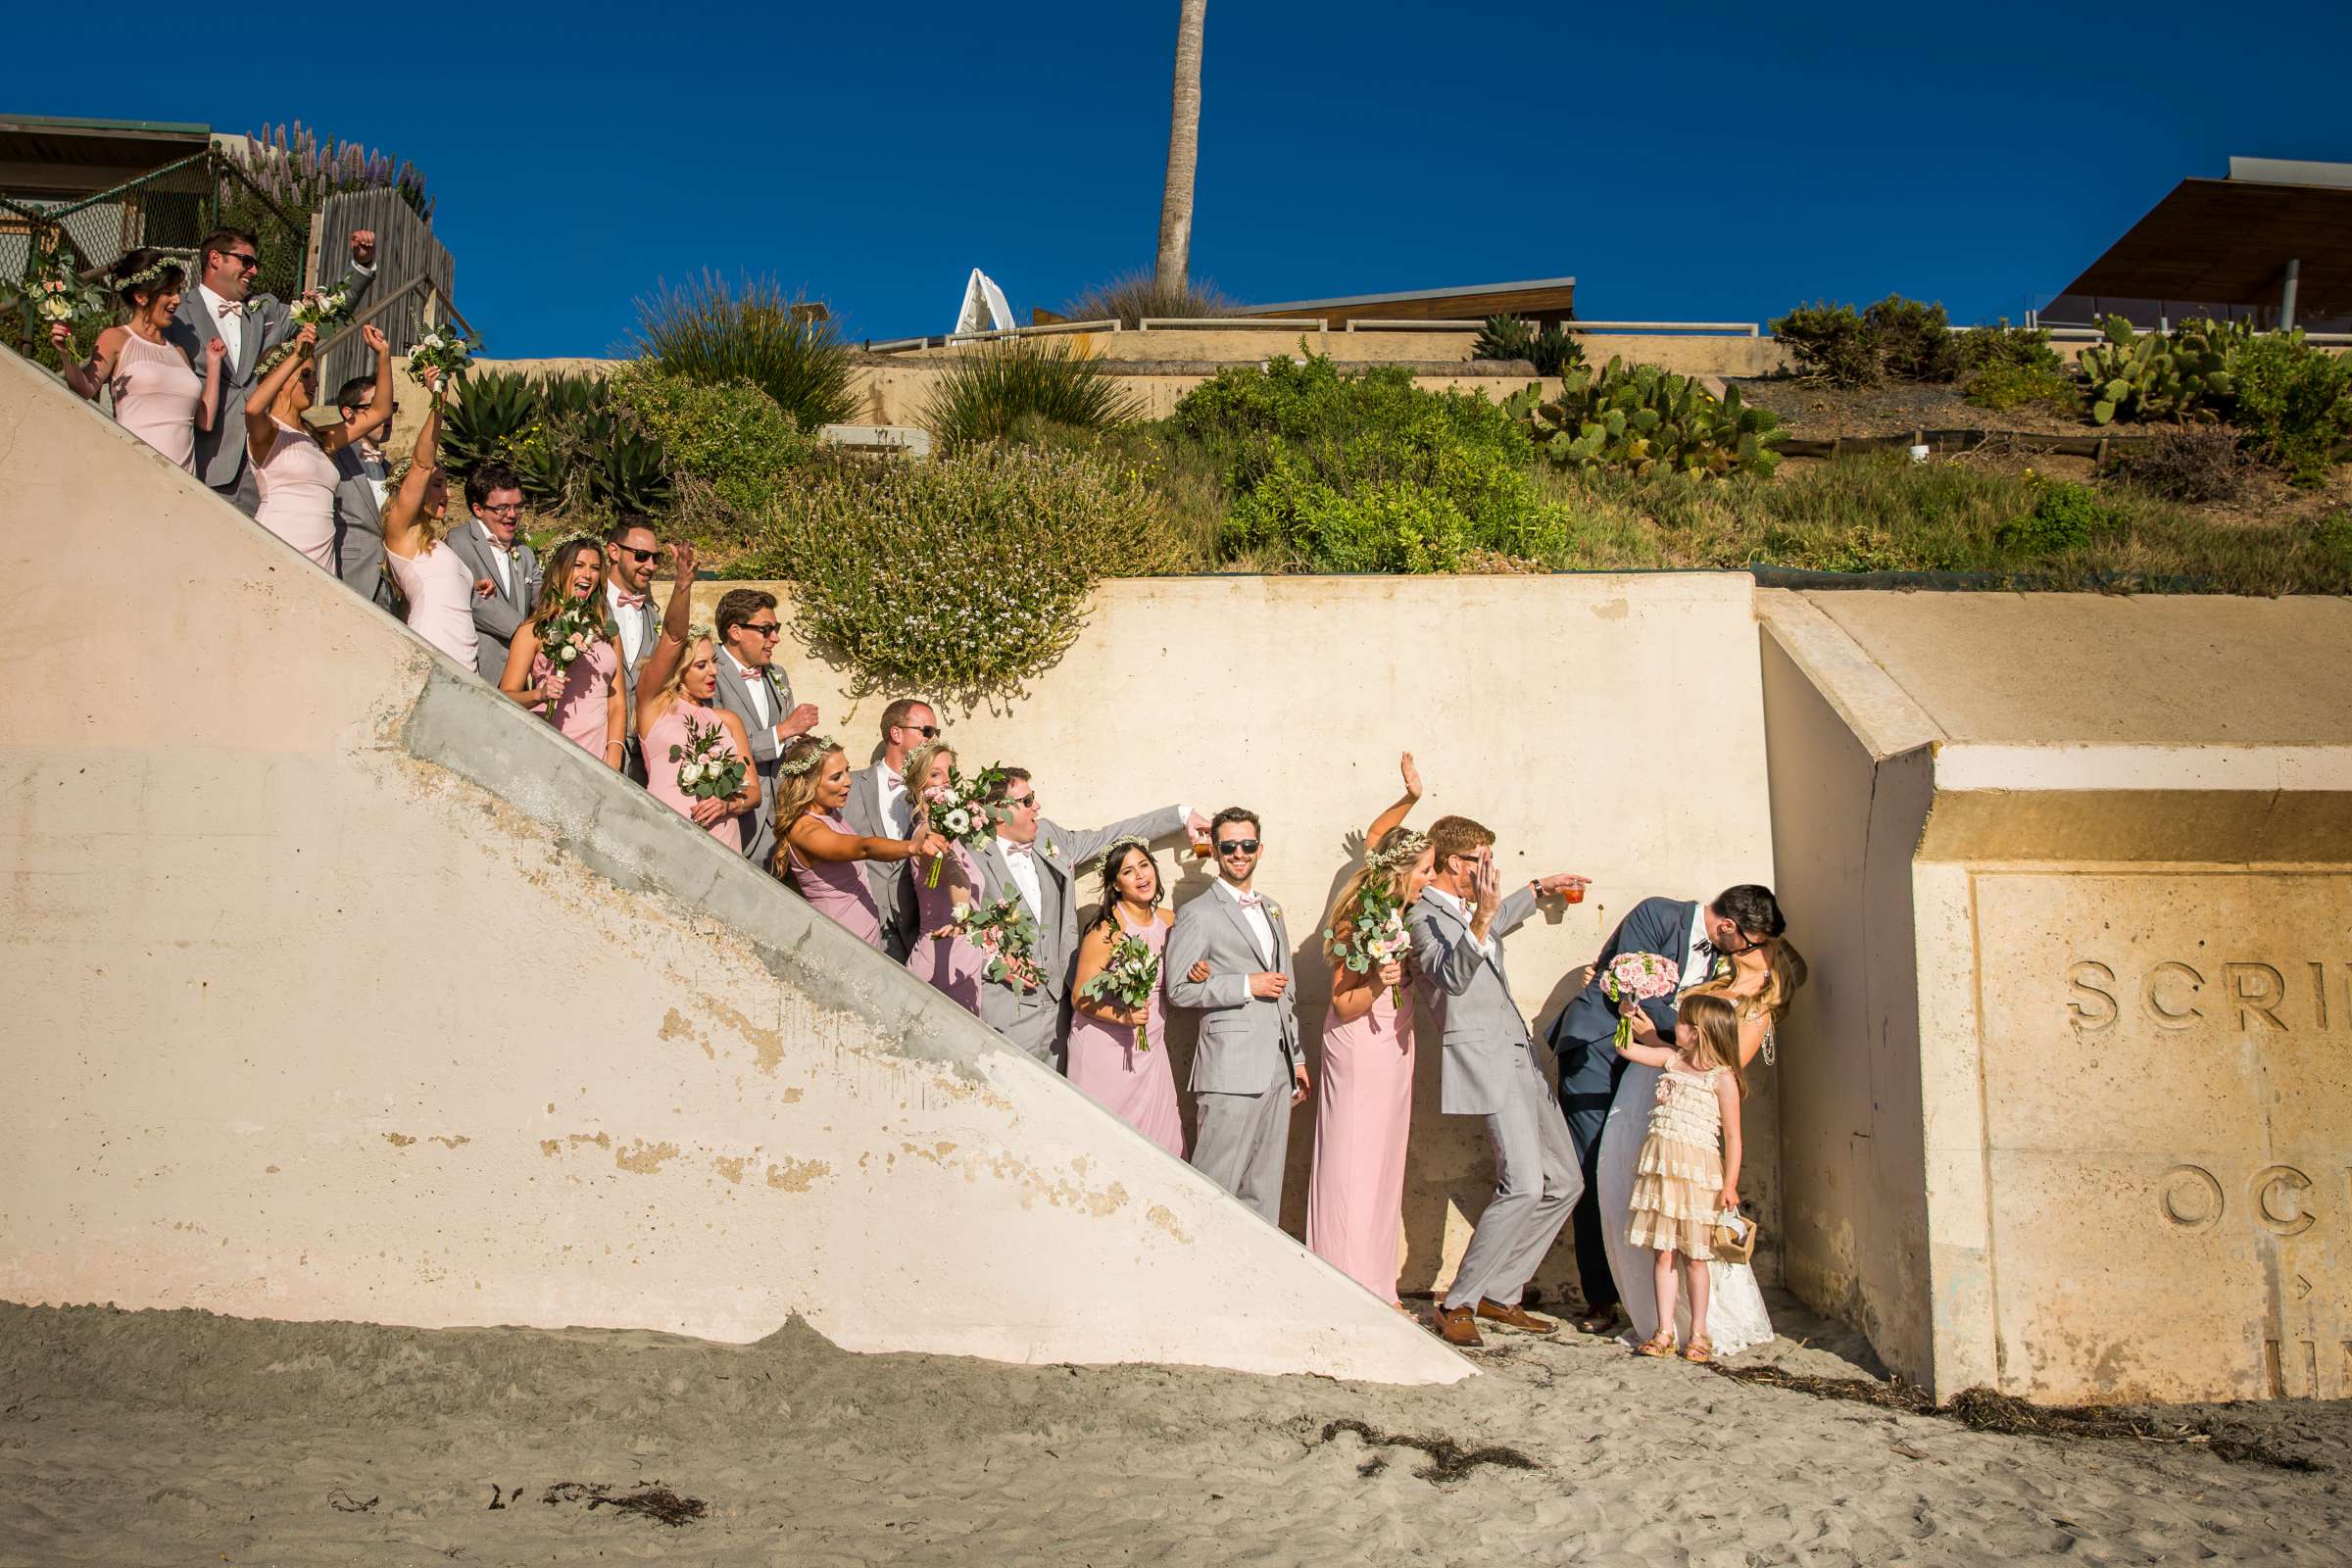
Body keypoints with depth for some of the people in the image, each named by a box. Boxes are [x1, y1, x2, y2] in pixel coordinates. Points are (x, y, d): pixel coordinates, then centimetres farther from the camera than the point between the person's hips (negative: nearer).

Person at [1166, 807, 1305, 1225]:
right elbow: (1178, 989, -9)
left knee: (1266, 1187, 12)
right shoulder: (1197, 914, -4)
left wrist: (1297, 1058, 20)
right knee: (1216, 1184, -7)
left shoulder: (1272, 910, 19)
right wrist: (1247, 985, -13)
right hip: (1231, 1069, -7)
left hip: (1278, 1068, 7)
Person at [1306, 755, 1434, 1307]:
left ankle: (1375, 1286, 21)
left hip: (1392, 1045, 9)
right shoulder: (1364, 923, -20)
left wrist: (1411, 797, 11)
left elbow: (1372, 837, 19)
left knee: (1383, 1163, 13)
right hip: (1360, 1049, -9)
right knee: (1353, 1164, -4)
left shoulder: (1393, 909, 2)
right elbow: (1343, 1005, -17)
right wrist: (1377, 984, -34)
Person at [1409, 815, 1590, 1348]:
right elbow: (1453, 976, -28)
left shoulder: (1468, 910, 18)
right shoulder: (1424, 916, -10)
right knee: (1524, 1186, -19)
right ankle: (1458, 1304, -7)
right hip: (1484, 1059, -10)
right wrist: (1481, 916, -39)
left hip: (1519, 1055, 10)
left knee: (1564, 1182, 10)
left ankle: (1499, 1295, 17)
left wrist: (1538, 889, 48)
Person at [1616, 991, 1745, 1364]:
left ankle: (1698, 1334, 14)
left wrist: (1730, 1185, -11)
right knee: (1662, 1252, 5)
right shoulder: (1672, 1059, 11)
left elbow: (1732, 1136, -7)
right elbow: (1626, 1048, 21)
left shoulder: (1722, 1078, -6)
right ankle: (1664, 1332, 10)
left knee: (1693, 1256, 2)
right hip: (1659, 1166, 5)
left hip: (1697, 1172, -5)